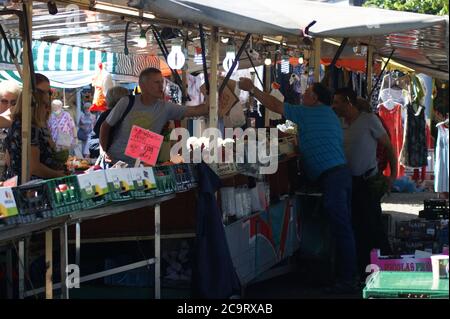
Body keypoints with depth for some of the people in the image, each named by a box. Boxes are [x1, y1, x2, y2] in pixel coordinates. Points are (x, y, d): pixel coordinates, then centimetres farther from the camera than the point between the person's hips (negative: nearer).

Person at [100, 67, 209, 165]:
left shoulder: (165, 108, -6)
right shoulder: (126, 102, -8)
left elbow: (195, 110, -13)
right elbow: (105, 126, 2)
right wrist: (105, 153, 0)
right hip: (116, 161, -1)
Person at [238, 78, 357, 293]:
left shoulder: (309, 113, -3)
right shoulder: (329, 115, 22)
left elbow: (275, 105, 1)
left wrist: (252, 89, 8)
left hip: (331, 176, -9)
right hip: (340, 171, 9)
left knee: (341, 229, -9)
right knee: (343, 228, 9)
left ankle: (347, 281, -8)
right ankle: (347, 276, 13)